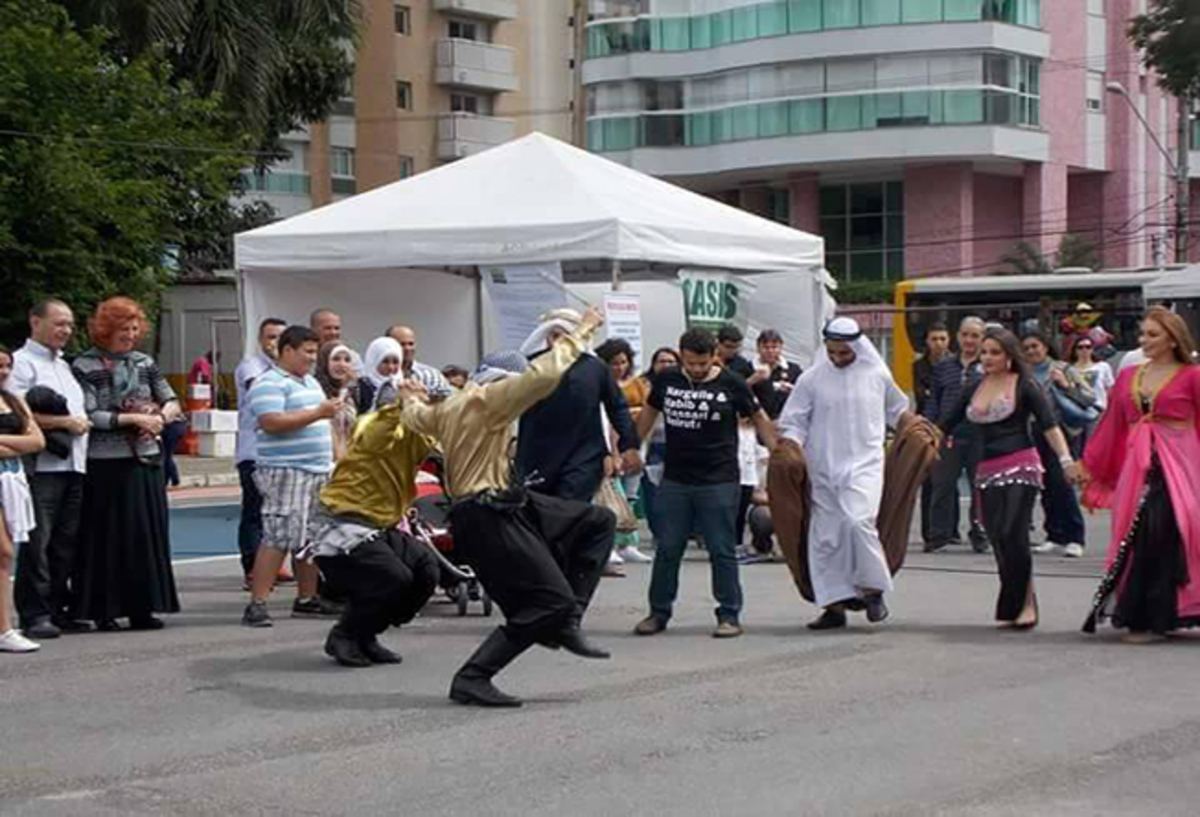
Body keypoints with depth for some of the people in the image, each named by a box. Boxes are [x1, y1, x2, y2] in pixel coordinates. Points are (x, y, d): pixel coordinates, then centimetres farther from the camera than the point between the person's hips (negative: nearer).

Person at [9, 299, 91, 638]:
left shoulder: (65, 365, 23)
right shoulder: (22, 363, -3)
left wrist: (82, 422, 13)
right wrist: (64, 422, -13)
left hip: (73, 465, 8)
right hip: (41, 467, -8)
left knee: (67, 543, 9)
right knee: (36, 543, -7)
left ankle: (58, 609, 15)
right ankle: (34, 614, -3)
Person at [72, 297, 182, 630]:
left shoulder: (143, 362, 12)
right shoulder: (85, 366, -3)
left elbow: (173, 403, 14)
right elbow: (89, 416, -11)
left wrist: (160, 418, -7)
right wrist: (132, 419, -15)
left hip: (146, 459, 5)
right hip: (106, 462, -5)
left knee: (147, 533, 4)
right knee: (108, 537, -2)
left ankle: (142, 608, 10)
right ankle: (105, 610, 5)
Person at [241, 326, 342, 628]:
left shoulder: (311, 382, 20)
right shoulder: (269, 384, -10)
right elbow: (271, 422, -23)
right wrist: (318, 413, -20)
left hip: (319, 471, 9)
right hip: (286, 473, -9)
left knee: (310, 538, 10)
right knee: (277, 538, -13)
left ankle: (307, 599, 18)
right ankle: (257, 604, -13)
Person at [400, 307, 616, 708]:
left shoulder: (448, 408, 17)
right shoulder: (487, 398, -12)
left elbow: (415, 418, 39)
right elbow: (542, 375, -23)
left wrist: (409, 398, 62)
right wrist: (579, 334, -11)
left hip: (509, 506, 11)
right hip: (488, 518, -11)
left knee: (598, 522, 9)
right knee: (549, 601, -13)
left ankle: (563, 623, 3)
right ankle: (471, 679, -8)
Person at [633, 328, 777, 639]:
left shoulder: (731, 384, -3)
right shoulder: (667, 380, 4)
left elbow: (760, 420, 8)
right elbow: (647, 415, 20)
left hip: (719, 482, -3)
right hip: (674, 481, 3)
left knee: (722, 551, 0)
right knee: (667, 550, 8)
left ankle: (729, 615, 9)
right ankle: (659, 612, 18)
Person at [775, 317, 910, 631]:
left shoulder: (877, 375, 5)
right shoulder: (812, 379, 1)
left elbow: (897, 411, 23)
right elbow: (793, 423, 4)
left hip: (865, 463, -2)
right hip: (824, 469, 2)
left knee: (858, 520, -24)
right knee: (825, 538, 2)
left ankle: (873, 589, -8)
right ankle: (835, 605, 11)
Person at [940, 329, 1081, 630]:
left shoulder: (1024, 385, 0)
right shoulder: (974, 390, 15)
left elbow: (1049, 425, -7)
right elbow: (947, 425, 21)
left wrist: (1066, 460, -17)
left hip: (1020, 467, -5)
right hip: (987, 471, 5)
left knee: (1012, 535, -15)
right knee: (998, 539, 3)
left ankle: (1025, 603, -5)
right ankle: (1014, 607, 12)